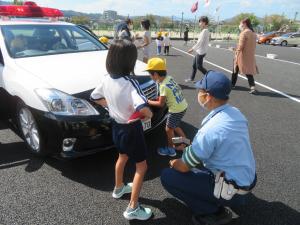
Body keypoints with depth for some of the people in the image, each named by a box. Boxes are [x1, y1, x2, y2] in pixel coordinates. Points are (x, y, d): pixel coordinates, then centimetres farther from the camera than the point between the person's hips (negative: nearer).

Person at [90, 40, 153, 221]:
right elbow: (142, 108, -41)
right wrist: (149, 114, -20)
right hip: (131, 129, -7)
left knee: (122, 157, 31)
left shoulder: (107, 79, -5)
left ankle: (119, 188, 51)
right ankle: (133, 208, 15)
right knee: (141, 166, 9)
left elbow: (96, 97, 11)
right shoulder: (130, 83, -28)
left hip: (116, 126, 8)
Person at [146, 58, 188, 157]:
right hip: (183, 106, 8)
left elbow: (160, 103, -15)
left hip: (176, 110, -8)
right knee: (175, 127, 27)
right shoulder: (169, 78, -2)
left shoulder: (163, 86, -23)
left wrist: (148, 101, -3)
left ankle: (170, 149, 30)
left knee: (169, 129, 12)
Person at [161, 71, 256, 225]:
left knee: (168, 176, -9)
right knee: (196, 153, 21)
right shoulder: (236, 113, -4)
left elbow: (184, 166, -16)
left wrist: (173, 163, 5)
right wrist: (192, 146, 13)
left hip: (233, 190, -8)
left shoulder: (210, 129, -28)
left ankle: (213, 213, 2)